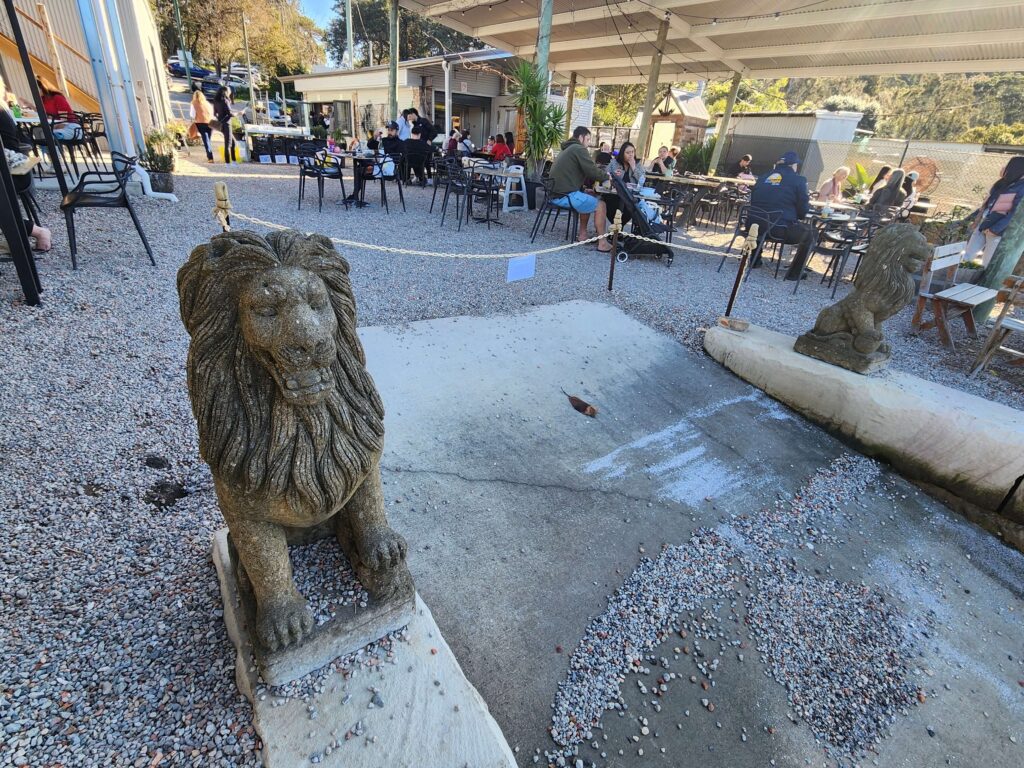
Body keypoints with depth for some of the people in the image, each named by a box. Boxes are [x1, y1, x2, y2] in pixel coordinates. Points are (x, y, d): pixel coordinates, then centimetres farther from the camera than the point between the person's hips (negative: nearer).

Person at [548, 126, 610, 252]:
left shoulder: (567, 149, 26)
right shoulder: (579, 149, -5)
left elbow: (583, 175, 29)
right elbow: (593, 171, -11)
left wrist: (601, 175, 17)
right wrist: (606, 175, 8)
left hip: (556, 194, 10)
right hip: (566, 195, -10)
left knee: (589, 199, 28)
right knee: (600, 205, 0)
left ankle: (583, 235, 24)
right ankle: (602, 243, -1)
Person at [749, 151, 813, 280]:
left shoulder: (764, 177, 15)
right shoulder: (798, 180, 1)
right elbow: (803, 210, 3)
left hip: (755, 226, 5)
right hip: (780, 229, -5)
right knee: (809, 232, 20)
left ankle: (755, 260, 46)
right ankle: (795, 273, 20)